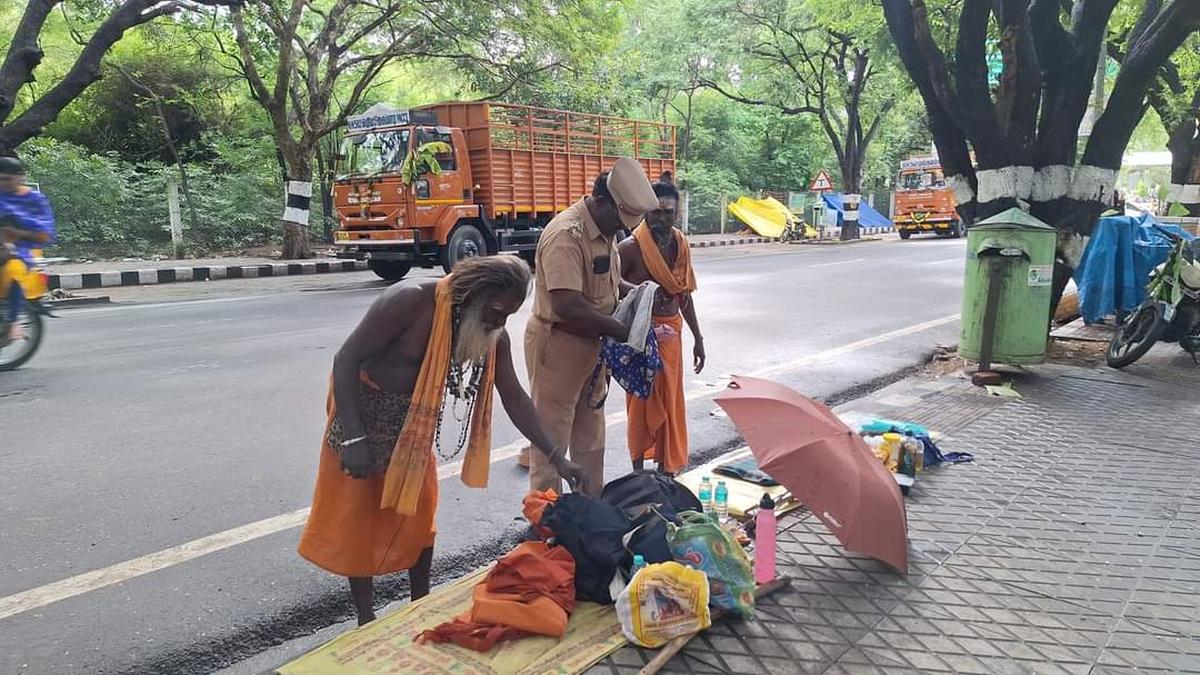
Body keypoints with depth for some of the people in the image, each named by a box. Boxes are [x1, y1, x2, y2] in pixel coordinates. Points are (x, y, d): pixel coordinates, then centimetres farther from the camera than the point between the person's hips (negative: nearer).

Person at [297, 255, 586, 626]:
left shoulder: (494, 337, -11)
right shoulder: (410, 302, -30)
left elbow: (514, 397, -4)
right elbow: (346, 359, -26)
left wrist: (555, 457, -7)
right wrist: (354, 438, -30)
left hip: (415, 422, 6)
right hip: (363, 412, -5)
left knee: (420, 513, 9)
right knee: (356, 519, 2)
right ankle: (366, 620, 15)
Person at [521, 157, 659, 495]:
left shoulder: (604, 230, 6)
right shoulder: (566, 234, -25)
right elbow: (568, 306, -32)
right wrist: (621, 329, -24)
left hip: (591, 345, 10)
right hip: (557, 345, -10)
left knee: (590, 433, 20)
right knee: (551, 438, 2)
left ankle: (592, 502, 35)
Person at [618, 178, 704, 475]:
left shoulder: (680, 244, 4)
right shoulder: (630, 247, -15)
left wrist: (698, 338, 15)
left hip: (671, 333, 6)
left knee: (670, 401, 12)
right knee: (642, 402, 2)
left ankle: (666, 468, 27)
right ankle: (638, 470, 17)